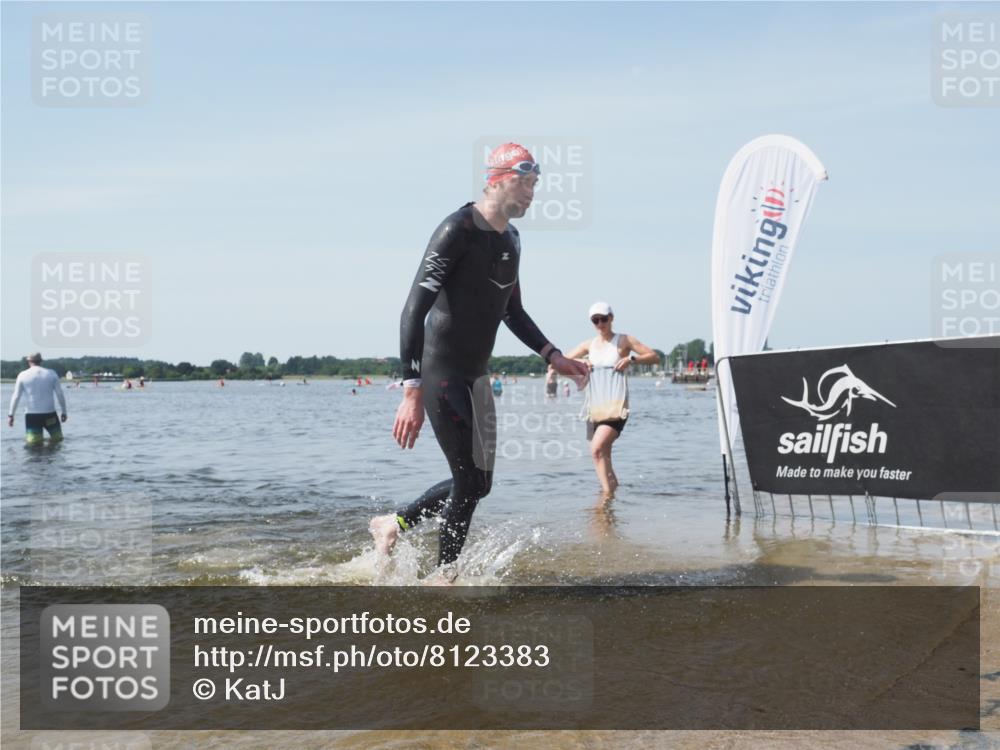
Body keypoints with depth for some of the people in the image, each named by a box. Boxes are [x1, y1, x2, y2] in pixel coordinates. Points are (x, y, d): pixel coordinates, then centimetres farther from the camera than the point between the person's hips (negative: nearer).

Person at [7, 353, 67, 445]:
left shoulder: (23, 375, 1)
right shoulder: (51, 373, 2)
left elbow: (16, 397, 0)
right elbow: (60, 395, 2)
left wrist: (10, 415, 6)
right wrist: (63, 412, 9)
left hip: (31, 415, 0)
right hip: (49, 413, 0)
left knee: (32, 441, 0)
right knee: (57, 438, 11)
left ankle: (33, 438, -24)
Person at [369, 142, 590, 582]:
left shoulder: (511, 240, 11)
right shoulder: (458, 231, -17)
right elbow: (413, 311, -23)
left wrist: (553, 356, 13)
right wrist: (412, 390, -29)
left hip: (476, 377, 9)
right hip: (441, 376, -9)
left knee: (478, 483, 13)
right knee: (469, 479, -6)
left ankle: (393, 524, 31)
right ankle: (444, 575, 12)